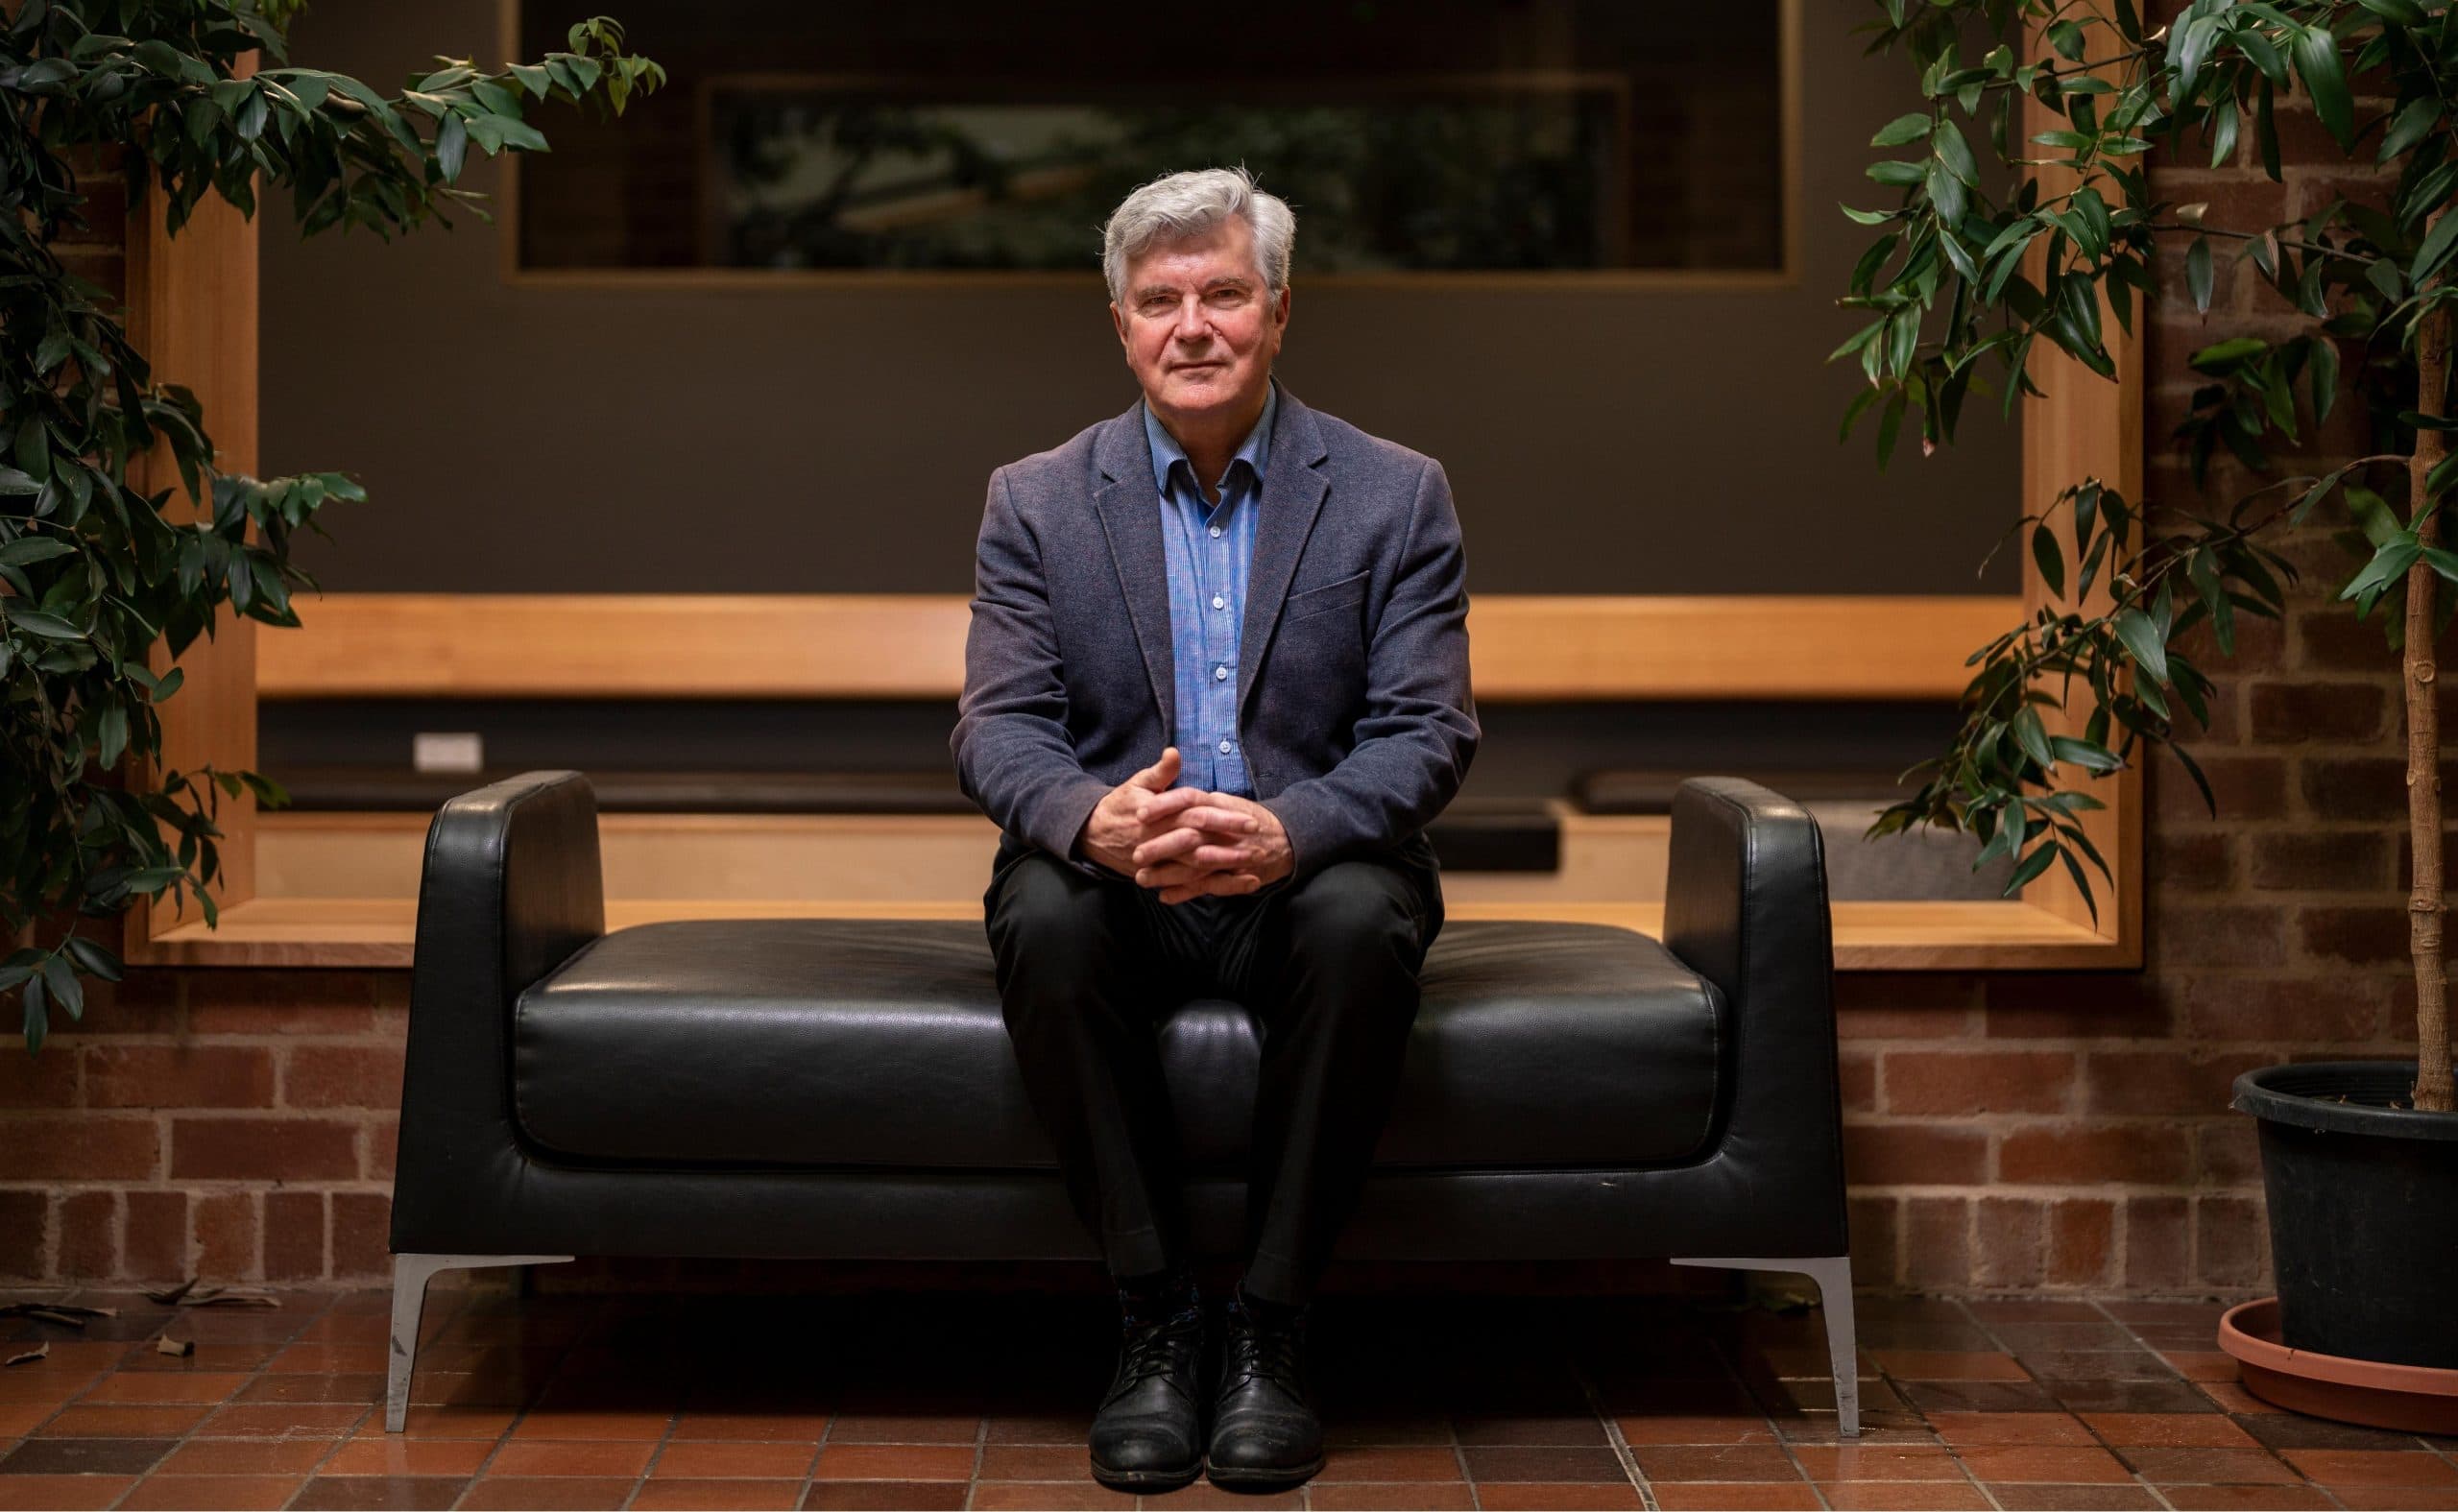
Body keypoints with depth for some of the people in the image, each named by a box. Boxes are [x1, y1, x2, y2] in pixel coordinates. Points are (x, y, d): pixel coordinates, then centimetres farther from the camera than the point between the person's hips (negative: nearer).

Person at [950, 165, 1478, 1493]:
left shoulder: (1394, 497, 1)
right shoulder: (1035, 502, 5)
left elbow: (1427, 733, -7)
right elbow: (997, 726, -4)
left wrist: (1288, 831, -29)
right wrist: (1095, 819, -29)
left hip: (1308, 877, -1)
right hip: (1119, 881, 1)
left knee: (1365, 920, -35)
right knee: (1044, 918, -33)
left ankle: (1269, 1329, -21)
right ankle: (1154, 1319, -19)